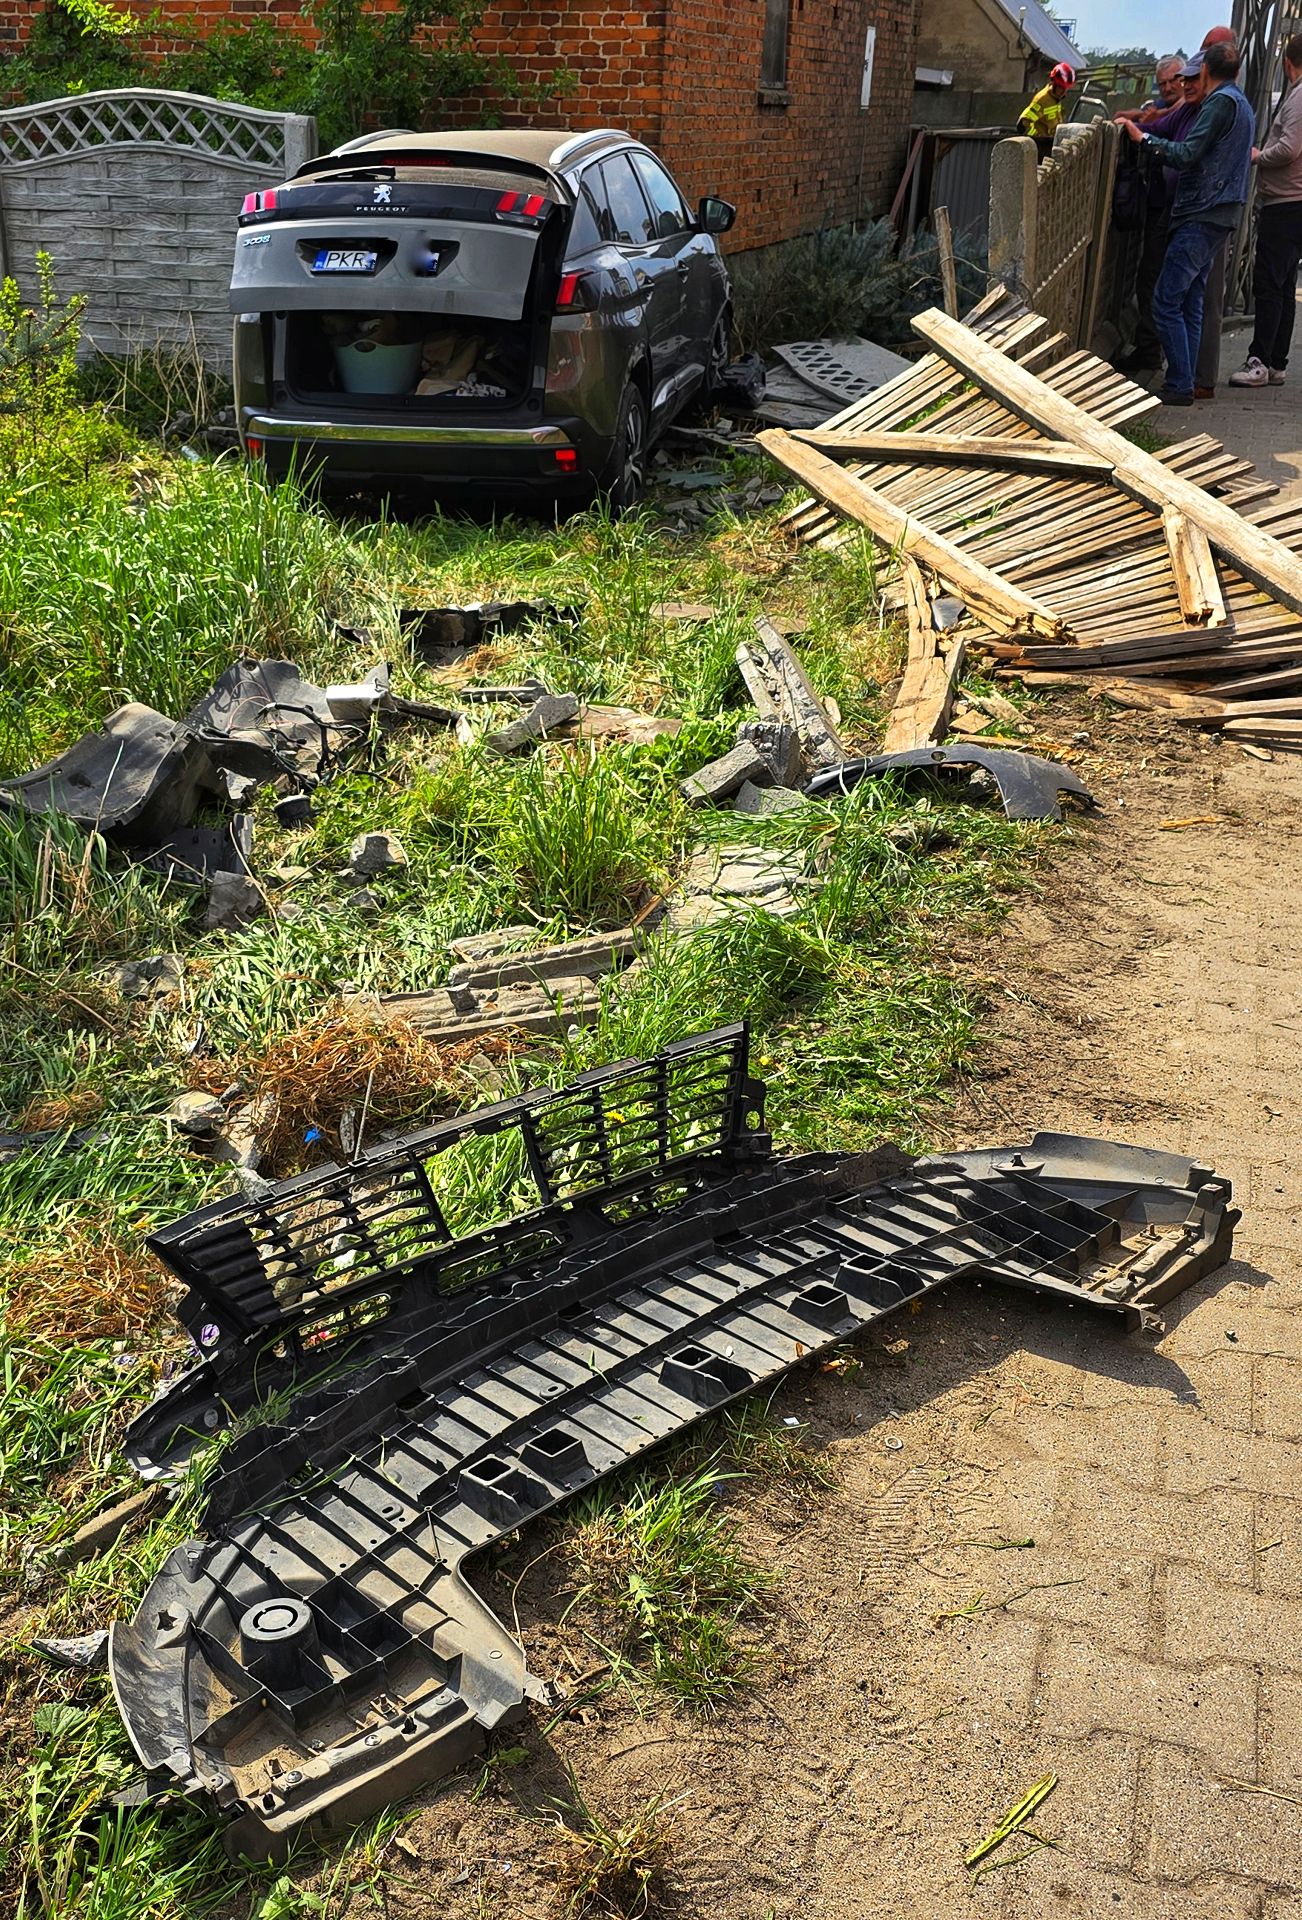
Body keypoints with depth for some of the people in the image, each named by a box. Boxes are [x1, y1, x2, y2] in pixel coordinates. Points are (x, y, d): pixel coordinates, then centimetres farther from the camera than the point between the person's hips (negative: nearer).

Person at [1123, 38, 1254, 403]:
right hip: (1218, 216, 10)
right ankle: (1184, 383, 10)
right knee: (1190, 302, 10)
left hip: (1201, 215, -10)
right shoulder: (1242, 106, 22)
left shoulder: (1221, 102, -10)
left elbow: (1187, 154, -18)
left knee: (1167, 301, -11)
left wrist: (1144, 137, -9)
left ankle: (1179, 386, -12)